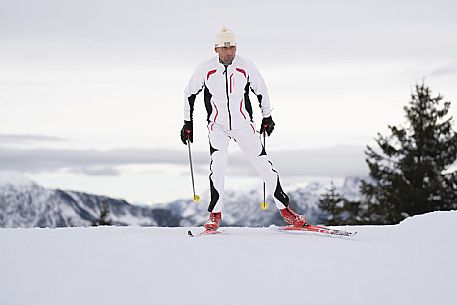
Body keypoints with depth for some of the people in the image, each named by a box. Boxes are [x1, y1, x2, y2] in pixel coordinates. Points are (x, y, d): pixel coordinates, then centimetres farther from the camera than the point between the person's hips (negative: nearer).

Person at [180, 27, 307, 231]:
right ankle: (215, 214, -11)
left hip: (243, 124, 1)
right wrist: (188, 122, 9)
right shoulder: (205, 69, -8)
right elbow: (190, 93, 8)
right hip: (217, 126, -1)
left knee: (262, 164, -4)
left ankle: (284, 208, 5)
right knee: (217, 164, -20)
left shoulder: (246, 67, -7)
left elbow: (261, 90, 10)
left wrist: (267, 117, 18)